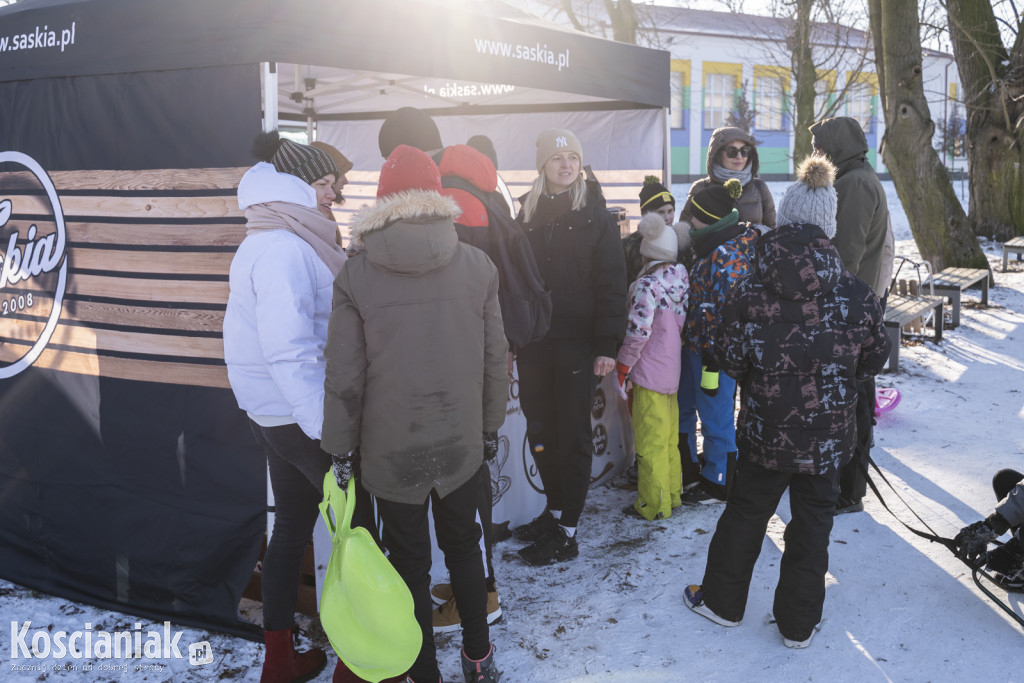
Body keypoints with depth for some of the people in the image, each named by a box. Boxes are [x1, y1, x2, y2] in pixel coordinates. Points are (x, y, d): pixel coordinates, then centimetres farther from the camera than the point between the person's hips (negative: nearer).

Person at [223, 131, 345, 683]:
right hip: (301, 414, -10)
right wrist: (331, 433, -30)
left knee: (292, 524, 18)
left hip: (272, 412, 10)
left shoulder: (271, 242, 14)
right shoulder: (284, 249, -19)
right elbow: (289, 352, -27)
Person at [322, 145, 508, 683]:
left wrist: (341, 447, 3)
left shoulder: (356, 276, -12)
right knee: (463, 546, 22)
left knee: (410, 562, 13)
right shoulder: (478, 266, -7)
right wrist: (490, 425, 13)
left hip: (391, 450, -2)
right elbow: (495, 359, -1)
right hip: (462, 442, 3)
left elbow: (345, 376, -10)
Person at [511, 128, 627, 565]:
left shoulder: (595, 216, -2)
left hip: (577, 343, -4)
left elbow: (611, 283, -7)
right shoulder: (528, 214, 9)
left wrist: (607, 345, -14)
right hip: (534, 343, 4)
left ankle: (566, 533, 10)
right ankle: (554, 510, 27)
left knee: (573, 434, 3)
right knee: (540, 430, 11)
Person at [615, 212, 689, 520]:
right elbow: (684, 320, 11)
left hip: (649, 371, -8)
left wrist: (621, 367, -10)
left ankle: (653, 504, 10)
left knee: (650, 440, 2)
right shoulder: (680, 276, 3)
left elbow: (638, 332, -21)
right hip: (673, 370, 8)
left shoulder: (647, 284, -18)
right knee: (670, 436, 18)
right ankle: (672, 493, 29)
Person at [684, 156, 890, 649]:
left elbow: (730, 361, -9)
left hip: (766, 430, 0)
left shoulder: (749, 293, -13)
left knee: (746, 511, 18)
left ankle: (722, 600, 33)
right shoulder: (855, 295, -10)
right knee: (813, 520, 15)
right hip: (829, 436, 0)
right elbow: (875, 359, 1)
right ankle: (798, 622, 27)